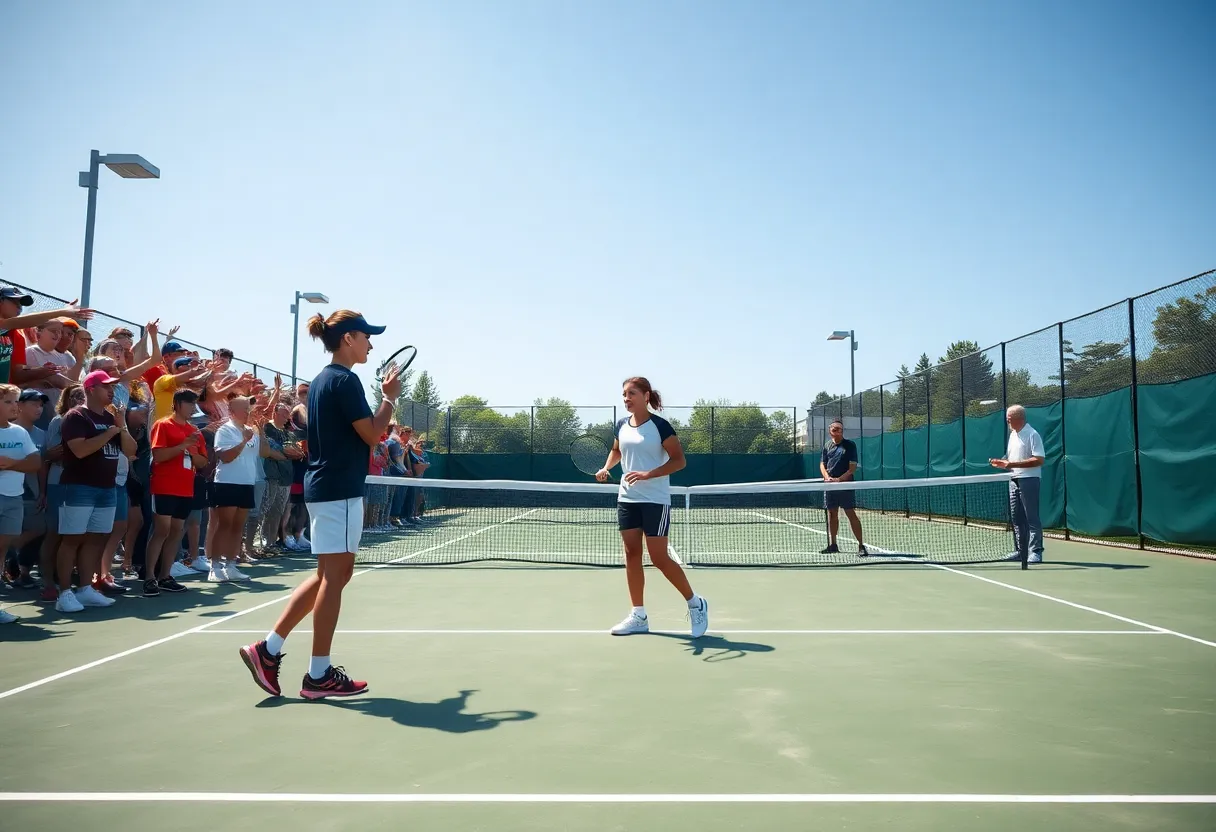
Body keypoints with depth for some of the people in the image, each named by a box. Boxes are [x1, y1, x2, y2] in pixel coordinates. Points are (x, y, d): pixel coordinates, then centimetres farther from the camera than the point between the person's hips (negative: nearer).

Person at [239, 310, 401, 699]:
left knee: (329, 575, 15)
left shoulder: (321, 380, 15)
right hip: (339, 490, -10)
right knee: (334, 576, -3)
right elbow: (372, 435, -14)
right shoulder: (345, 380, -14)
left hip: (322, 487, 10)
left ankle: (268, 648, 15)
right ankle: (319, 675, 6)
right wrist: (390, 397, -2)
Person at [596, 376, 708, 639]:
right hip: (627, 499, 6)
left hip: (655, 500, -6)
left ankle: (695, 603, 14)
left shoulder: (660, 425, -12)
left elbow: (678, 460, -14)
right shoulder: (622, 426, 7)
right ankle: (638, 616, 14)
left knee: (659, 558, -5)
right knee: (631, 554, 6)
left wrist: (648, 474, -25)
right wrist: (606, 468, 6)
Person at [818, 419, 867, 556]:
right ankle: (833, 545, 21)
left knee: (851, 514, -8)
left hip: (845, 485, -5)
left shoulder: (850, 445, -3)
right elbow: (822, 464, 12)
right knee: (832, 514, 11)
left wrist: (839, 479, -18)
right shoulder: (827, 446, 12)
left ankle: (861, 546, -5)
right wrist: (827, 477, -8)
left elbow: (852, 468, -7)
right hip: (830, 486, 5)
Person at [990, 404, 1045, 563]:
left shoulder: (1032, 435, -11)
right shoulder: (1012, 435, 16)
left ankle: (1035, 552, -4)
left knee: (1032, 518, -6)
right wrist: (1001, 462, 5)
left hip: (1028, 480, -9)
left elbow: (1039, 460, -18)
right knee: (1017, 518, 10)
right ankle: (1022, 551, 17)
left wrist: (1013, 464, -22)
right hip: (1014, 480, 9)